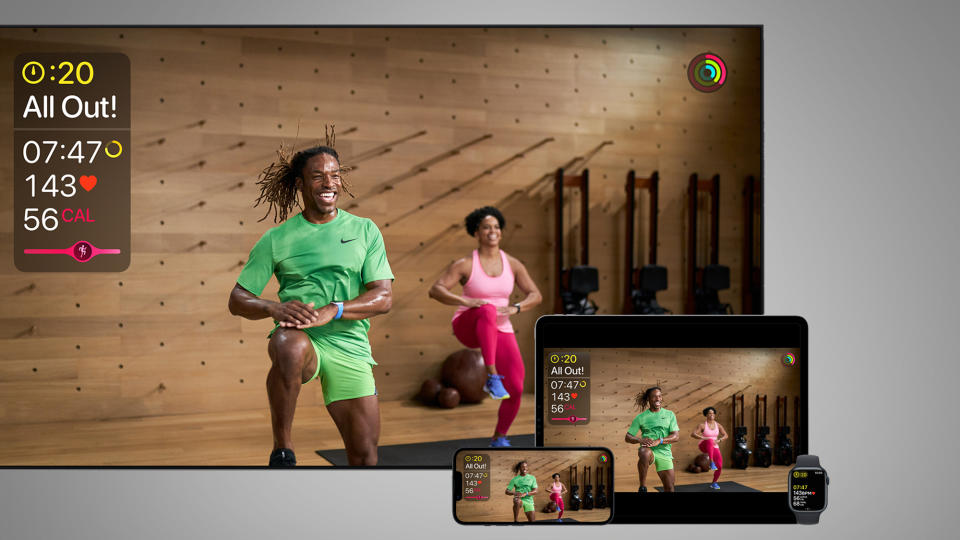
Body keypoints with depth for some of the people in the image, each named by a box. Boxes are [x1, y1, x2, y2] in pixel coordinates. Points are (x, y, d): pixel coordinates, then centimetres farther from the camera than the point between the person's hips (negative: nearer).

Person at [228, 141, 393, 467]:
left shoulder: (365, 230, 9)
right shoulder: (277, 239, 7)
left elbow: (383, 297, 0)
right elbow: (237, 300, 7)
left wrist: (332, 311, -18)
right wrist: (275, 308, -15)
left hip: (349, 346, 2)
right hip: (299, 339, -2)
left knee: (365, 456, 0)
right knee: (289, 346, -39)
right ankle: (282, 450, -21)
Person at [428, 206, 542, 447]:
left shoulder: (512, 264, 1)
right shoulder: (465, 264, -8)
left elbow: (535, 295, 1)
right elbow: (435, 290, -14)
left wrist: (515, 308, -20)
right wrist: (465, 302, -30)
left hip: (500, 331, 4)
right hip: (468, 327, -4)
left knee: (516, 389, -8)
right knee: (487, 311, -40)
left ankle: (499, 438, 19)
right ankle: (492, 377, -38)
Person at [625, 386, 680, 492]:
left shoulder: (670, 415, 10)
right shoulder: (641, 417, 7)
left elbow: (676, 436, 0)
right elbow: (628, 437, 6)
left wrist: (658, 441, -18)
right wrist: (640, 440, -16)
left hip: (664, 452, 2)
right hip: (648, 450, -2)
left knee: (669, 488, 1)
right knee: (644, 453, -39)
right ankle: (643, 487, -26)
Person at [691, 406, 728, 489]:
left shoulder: (718, 425, 2)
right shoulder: (702, 425, -10)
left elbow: (725, 435, 4)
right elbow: (692, 434, -16)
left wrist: (718, 440, -15)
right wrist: (703, 438, -29)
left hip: (714, 448, 4)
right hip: (704, 446, -4)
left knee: (719, 466, -7)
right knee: (710, 441, -40)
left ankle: (714, 483, 20)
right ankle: (711, 463, -43)